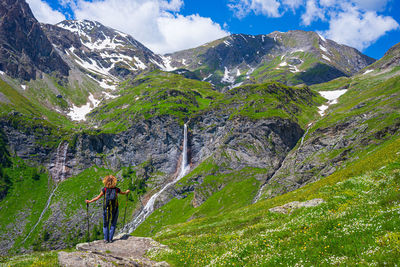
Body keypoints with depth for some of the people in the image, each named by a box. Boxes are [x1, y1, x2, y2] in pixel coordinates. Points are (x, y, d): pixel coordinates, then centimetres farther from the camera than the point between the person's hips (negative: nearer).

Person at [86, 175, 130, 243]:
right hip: (115, 209, 1)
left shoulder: (104, 189, -10)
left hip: (106, 209, -1)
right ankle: (110, 239, 13)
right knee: (113, 224, 13)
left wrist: (90, 201, 4)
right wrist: (127, 192, 37)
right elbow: (123, 193, 15)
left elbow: (98, 197, -6)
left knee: (105, 224, 13)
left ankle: (106, 239, 14)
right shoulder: (116, 189, -5)